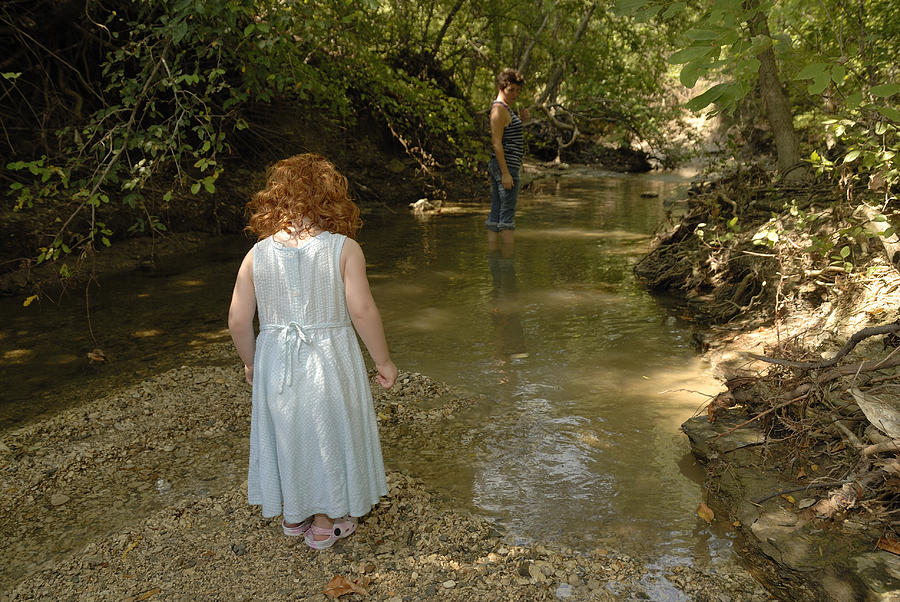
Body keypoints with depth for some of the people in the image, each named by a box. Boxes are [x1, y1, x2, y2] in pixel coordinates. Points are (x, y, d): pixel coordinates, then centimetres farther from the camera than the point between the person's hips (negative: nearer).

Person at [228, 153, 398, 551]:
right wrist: (383, 361, -6)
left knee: (286, 433, 21)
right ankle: (325, 523, 32)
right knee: (328, 434, 16)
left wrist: (250, 362, 14)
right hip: (329, 361, -2)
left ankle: (294, 514, 41)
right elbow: (362, 310, -18)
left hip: (275, 363, 3)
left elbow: (238, 321, -3)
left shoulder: (258, 255, -5)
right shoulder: (344, 249, -13)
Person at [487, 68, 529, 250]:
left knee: (495, 215, 8)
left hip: (498, 167, 10)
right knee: (507, 214, -7)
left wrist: (521, 121, 9)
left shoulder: (506, 109, 19)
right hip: (506, 166, -10)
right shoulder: (499, 109, -11)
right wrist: (505, 173, -22)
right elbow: (496, 142, -18)